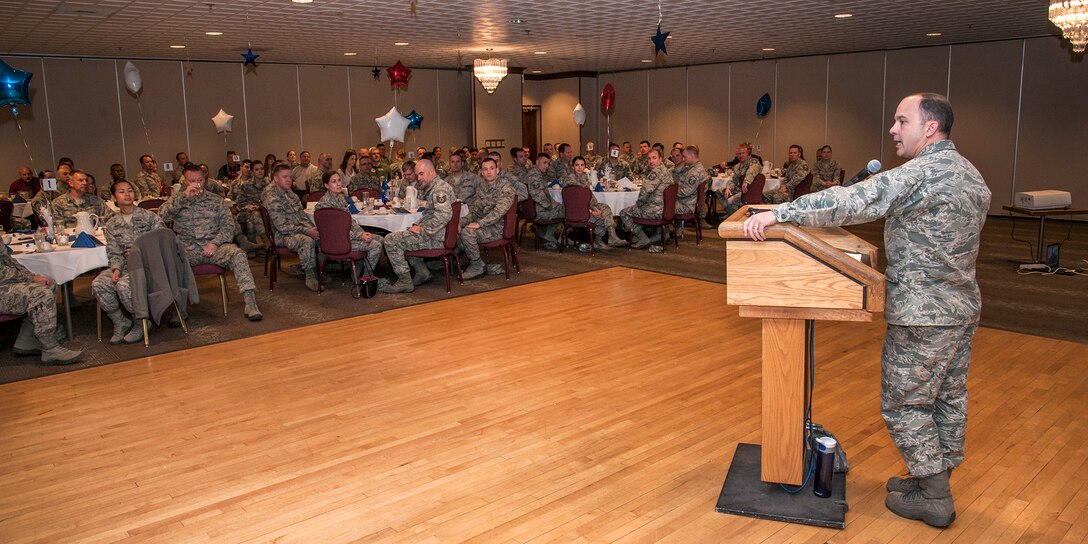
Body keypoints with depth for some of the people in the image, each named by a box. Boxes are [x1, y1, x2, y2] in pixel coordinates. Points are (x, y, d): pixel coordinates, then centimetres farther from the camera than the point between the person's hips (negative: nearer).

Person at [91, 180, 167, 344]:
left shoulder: (149, 217, 2)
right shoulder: (111, 225, 13)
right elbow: (114, 252, 7)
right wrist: (116, 269, -13)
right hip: (126, 265, 5)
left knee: (124, 285, -32)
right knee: (98, 284, -22)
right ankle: (120, 322, -2)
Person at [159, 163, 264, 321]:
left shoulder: (216, 200, 16)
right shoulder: (177, 199, 16)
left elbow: (229, 226, 7)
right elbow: (162, 216, -3)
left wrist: (215, 243, -11)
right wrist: (184, 196, -9)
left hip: (214, 245, 0)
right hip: (187, 247, 0)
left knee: (237, 254, -31)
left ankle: (250, 303, -38)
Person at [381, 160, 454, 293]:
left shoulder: (440, 189, -17)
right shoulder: (433, 188, 18)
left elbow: (444, 215, -31)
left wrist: (422, 230, -23)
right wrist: (418, 225, 10)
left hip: (436, 238, -11)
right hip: (432, 233, 11)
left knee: (390, 240, -11)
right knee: (400, 236, 29)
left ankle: (405, 281, -6)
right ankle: (422, 272, 19)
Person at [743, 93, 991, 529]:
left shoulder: (921, 173, -22)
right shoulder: (972, 175, 10)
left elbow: (852, 202, -32)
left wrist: (778, 213, -34)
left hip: (923, 314, -10)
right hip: (963, 307, 10)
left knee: (905, 403, 3)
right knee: (949, 397, 18)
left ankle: (934, 498, 14)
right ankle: (936, 479, 32)